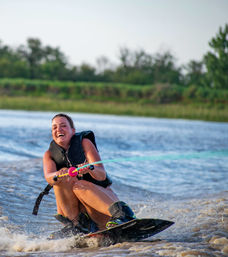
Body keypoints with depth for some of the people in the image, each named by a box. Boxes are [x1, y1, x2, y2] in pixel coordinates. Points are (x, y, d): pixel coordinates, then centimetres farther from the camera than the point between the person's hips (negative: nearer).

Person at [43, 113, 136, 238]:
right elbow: (49, 176, -19)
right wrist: (59, 175, -44)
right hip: (75, 208, 2)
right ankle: (77, 224, -25)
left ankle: (120, 213, -57)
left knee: (80, 185, -33)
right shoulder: (50, 154, 4)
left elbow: (102, 175, -16)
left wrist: (90, 168, -40)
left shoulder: (84, 143, -4)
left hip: (102, 197, -2)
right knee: (64, 175, -21)